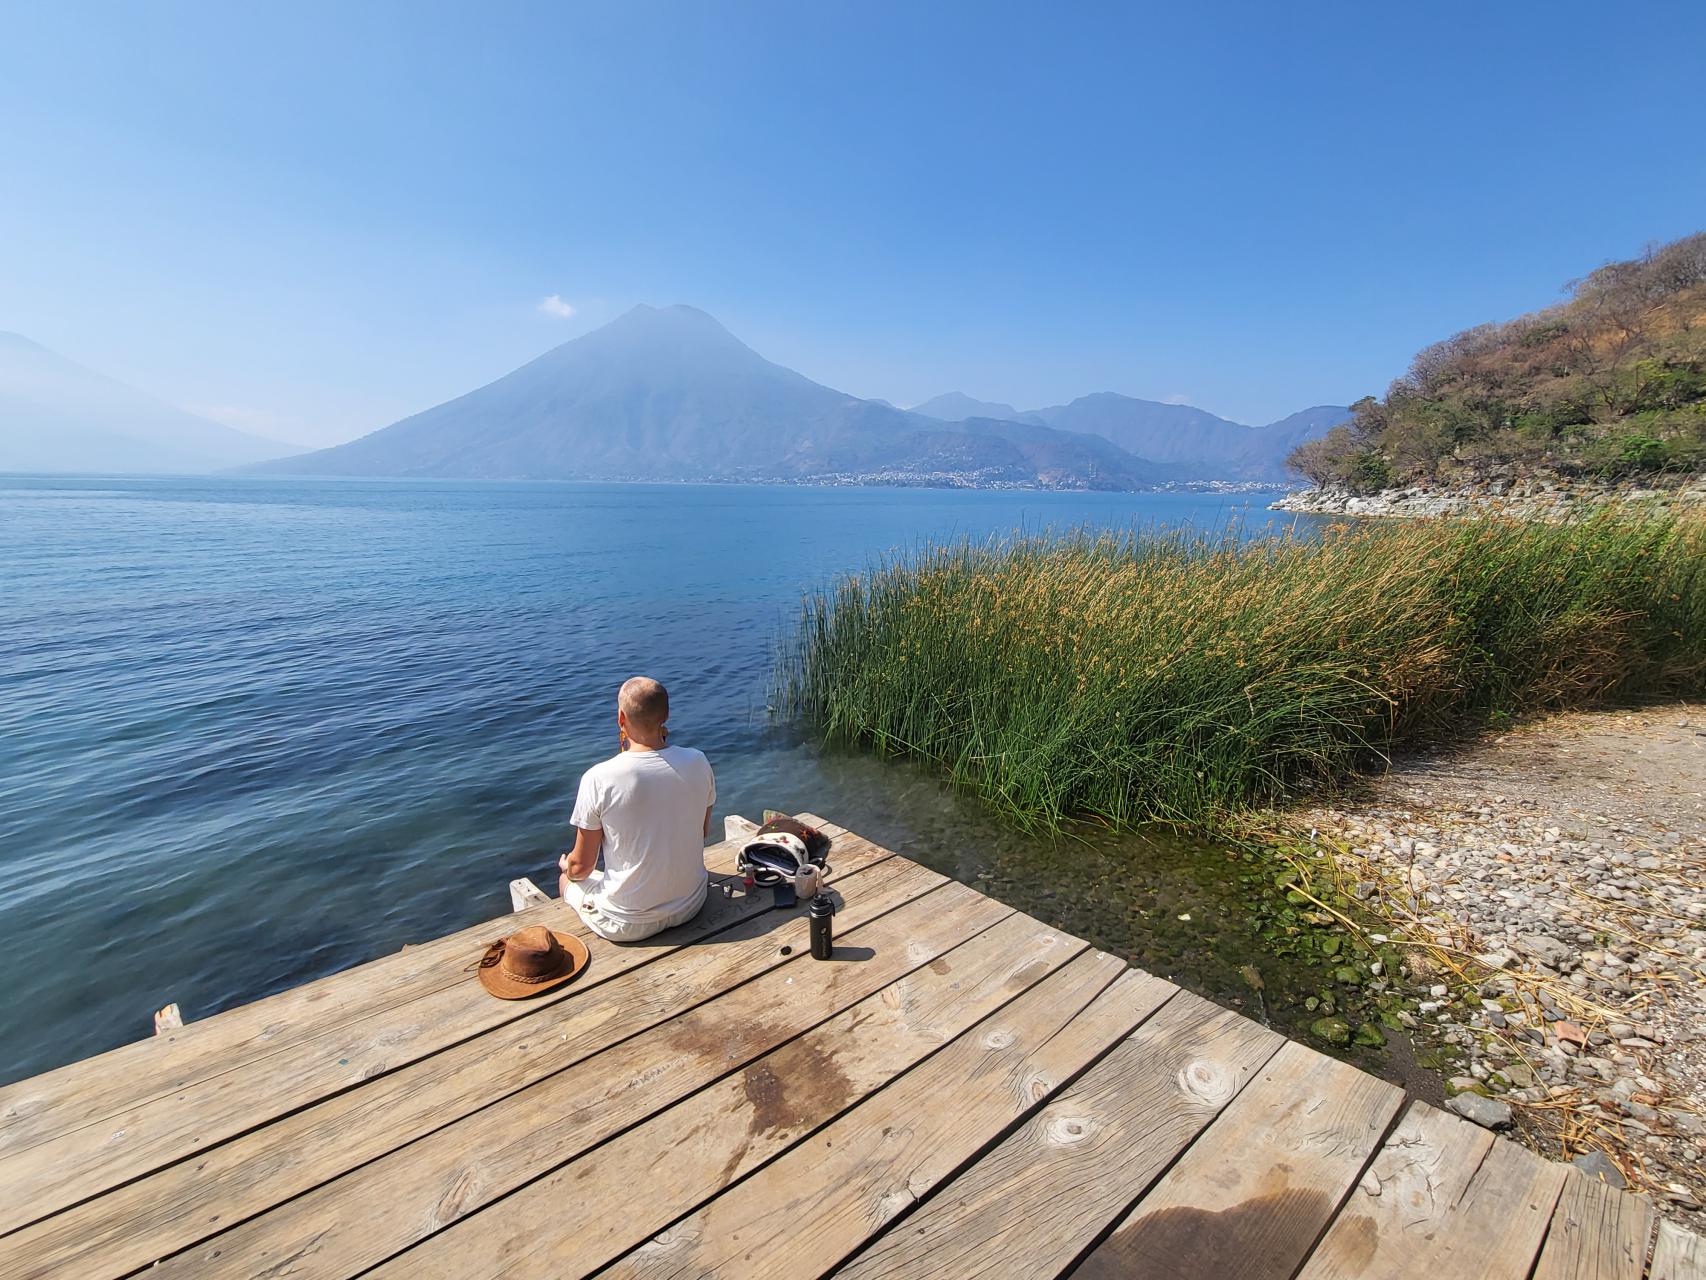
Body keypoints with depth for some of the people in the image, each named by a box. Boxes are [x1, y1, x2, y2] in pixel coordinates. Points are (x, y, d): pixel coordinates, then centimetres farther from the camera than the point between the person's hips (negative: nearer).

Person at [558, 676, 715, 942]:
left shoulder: (598, 779, -23)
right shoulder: (698, 763, -12)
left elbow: (581, 867, -11)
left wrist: (566, 866, 12)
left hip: (628, 925, -4)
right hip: (692, 905, 4)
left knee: (568, 879, 28)